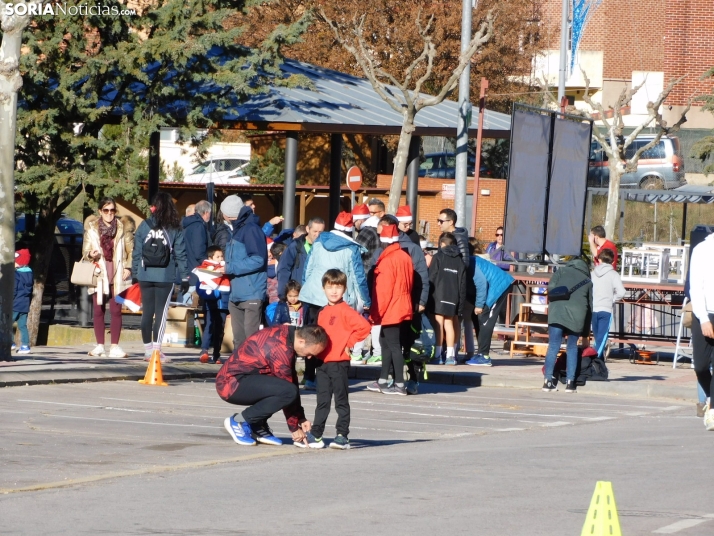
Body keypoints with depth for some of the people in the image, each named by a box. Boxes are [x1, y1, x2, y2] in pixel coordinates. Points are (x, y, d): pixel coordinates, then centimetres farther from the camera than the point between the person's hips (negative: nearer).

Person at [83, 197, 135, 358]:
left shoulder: (123, 228, 5)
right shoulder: (92, 228, 6)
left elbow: (131, 251, 6)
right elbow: (85, 251, 7)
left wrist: (128, 267, -7)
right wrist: (90, 255, -15)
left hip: (117, 276, -1)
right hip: (99, 275, 1)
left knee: (116, 311, -2)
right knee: (98, 311, 0)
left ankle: (115, 346, 0)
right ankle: (100, 346, 4)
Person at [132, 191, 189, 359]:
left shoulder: (144, 226, 0)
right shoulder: (175, 229, -3)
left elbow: (136, 252, 3)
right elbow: (180, 255, -4)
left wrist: (135, 273, 11)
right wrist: (184, 276, 2)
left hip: (145, 276, 2)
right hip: (166, 277, -2)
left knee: (147, 312, 10)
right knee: (161, 311, 1)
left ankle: (148, 348, 15)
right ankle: (156, 347, -6)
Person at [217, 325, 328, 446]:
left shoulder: (286, 334, 6)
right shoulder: (281, 349, -23)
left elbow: (293, 381, 13)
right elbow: (288, 390, -15)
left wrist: (301, 418, 13)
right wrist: (294, 428, -5)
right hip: (232, 383, -10)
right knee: (288, 391, -25)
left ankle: (258, 428, 9)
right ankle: (239, 421, -10)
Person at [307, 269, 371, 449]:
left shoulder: (345, 311, -9)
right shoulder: (323, 312, 14)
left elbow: (364, 326, -18)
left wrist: (349, 342, -11)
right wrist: (315, 351, 9)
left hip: (339, 362, -7)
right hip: (322, 362, 7)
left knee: (341, 401, -1)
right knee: (322, 401, 11)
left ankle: (343, 436, 1)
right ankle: (315, 435, 14)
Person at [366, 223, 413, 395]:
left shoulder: (387, 260, -16)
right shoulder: (405, 257, 8)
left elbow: (383, 291, -17)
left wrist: (375, 314, -12)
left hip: (390, 311, -8)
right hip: (403, 309, 8)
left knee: (394, 346, -5)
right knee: (386, 343, 16)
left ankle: (399, 385, -5)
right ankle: (382, 381, 21)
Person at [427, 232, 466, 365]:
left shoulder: (438, 257, -1)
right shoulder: (459, 260, 12)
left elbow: (431, 278, -6)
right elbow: (463, 283, 11)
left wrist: (428, 296, -3)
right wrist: (461, 302, 13)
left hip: (439, 296, -4)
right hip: (454, 298, 4)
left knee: (439, 324, -3)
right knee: (449, 324, 8)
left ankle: (438, 354, -6)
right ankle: (450, 355, 5)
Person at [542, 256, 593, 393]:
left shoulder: (562, 271, 20)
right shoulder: (588, 281, 26)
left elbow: (551, 287, 1)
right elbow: (590, 307, 25)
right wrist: (585, 335, 28)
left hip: (557, 310, -1)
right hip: (577, 314, 1)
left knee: (553, 346, 0)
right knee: (572, 347, 12)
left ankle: (548, 380, -4)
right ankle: (570, 382, 7)